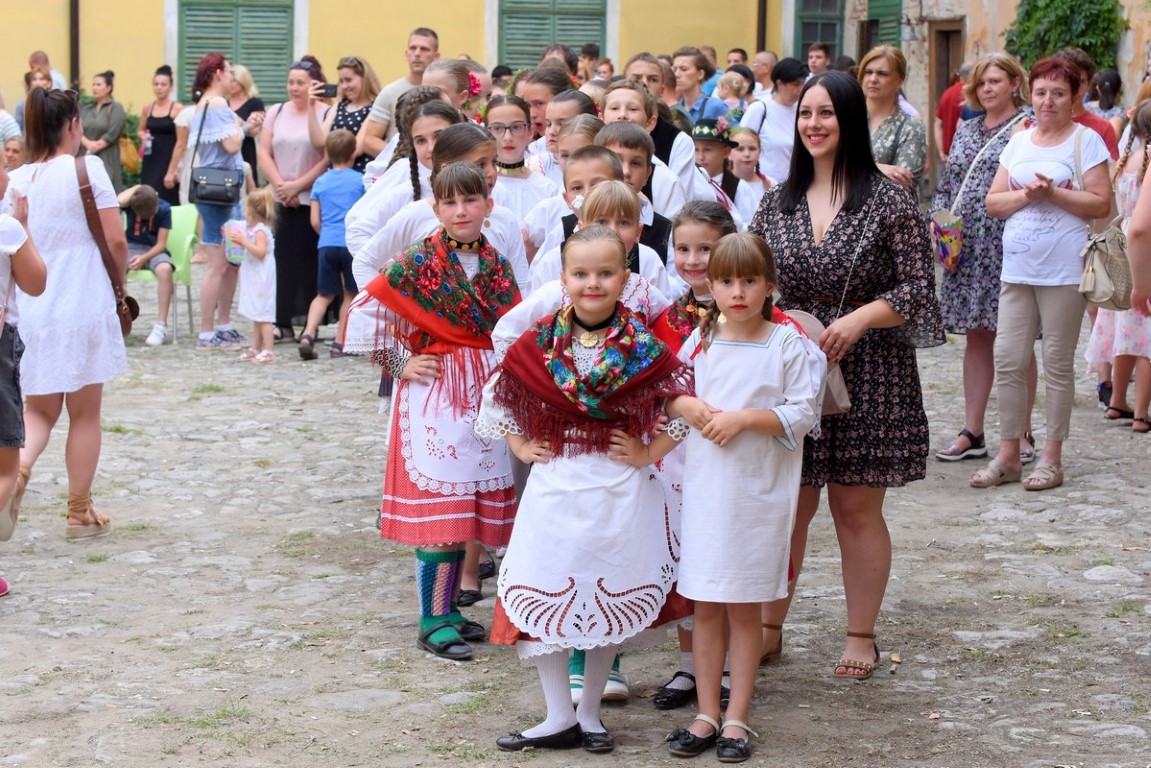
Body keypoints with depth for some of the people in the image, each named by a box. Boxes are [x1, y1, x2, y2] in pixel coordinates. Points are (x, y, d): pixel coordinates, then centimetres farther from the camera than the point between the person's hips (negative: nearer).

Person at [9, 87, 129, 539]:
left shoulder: (14, 181, 2)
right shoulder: (87, 168, -9)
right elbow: (116, 241, -10)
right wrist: (118, 281, 7)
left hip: (29, 311, 3)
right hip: (83, 309, -3)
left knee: (39, 410, 16)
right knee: (85, 413, 11)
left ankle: (19, 464, -16)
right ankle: (80, 513, 17)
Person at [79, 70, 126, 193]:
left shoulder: (115, 108, 1)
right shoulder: (86, 109, 16)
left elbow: (111, 135, -9)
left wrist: (95, 147, -10)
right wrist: (88, 144, -13)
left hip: (107, 160, -5)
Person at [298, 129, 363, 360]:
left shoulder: (320, 182, 8)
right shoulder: (360, 180, 0)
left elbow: (315, 221, 7)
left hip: (327, 244, 3)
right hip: (353, 243, -2)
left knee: (324, 294, 12)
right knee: (350, 293, 10)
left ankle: (308, 334, -8)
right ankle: (340, 343, 7)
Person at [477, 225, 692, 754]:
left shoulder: (643, 347, -7)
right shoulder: (540, 342, -3)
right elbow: (499, 397, 11)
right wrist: (520, 447, 4)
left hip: (619, 491, -1)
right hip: (555, 487, 1)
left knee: (608, 602, 7)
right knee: (541, 600, 1)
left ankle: (590, 715, 22)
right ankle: (558, 718, 12)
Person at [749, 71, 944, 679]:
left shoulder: (890, 203, -4)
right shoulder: (776, 204, 9)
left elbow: (916, 288, -6)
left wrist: (857, 320, -20)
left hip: (866, 377, -3)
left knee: (856, 508, 3)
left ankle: (861, 636, 15)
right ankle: (769, 625, 19)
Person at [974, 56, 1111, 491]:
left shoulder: (1086, 141, -1)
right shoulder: (1018, 142, 14)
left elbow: (1100, 204, -8)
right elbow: (993, 202, 9)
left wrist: (1053, 193, -16)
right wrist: (1025, 194, -9)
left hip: (1064, 271, -5)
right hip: (1017, 268, 5)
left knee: (1057, 364, 2)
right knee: (1007, 360, 2)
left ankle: (1052, 457, 10)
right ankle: (1008, 455, 10)